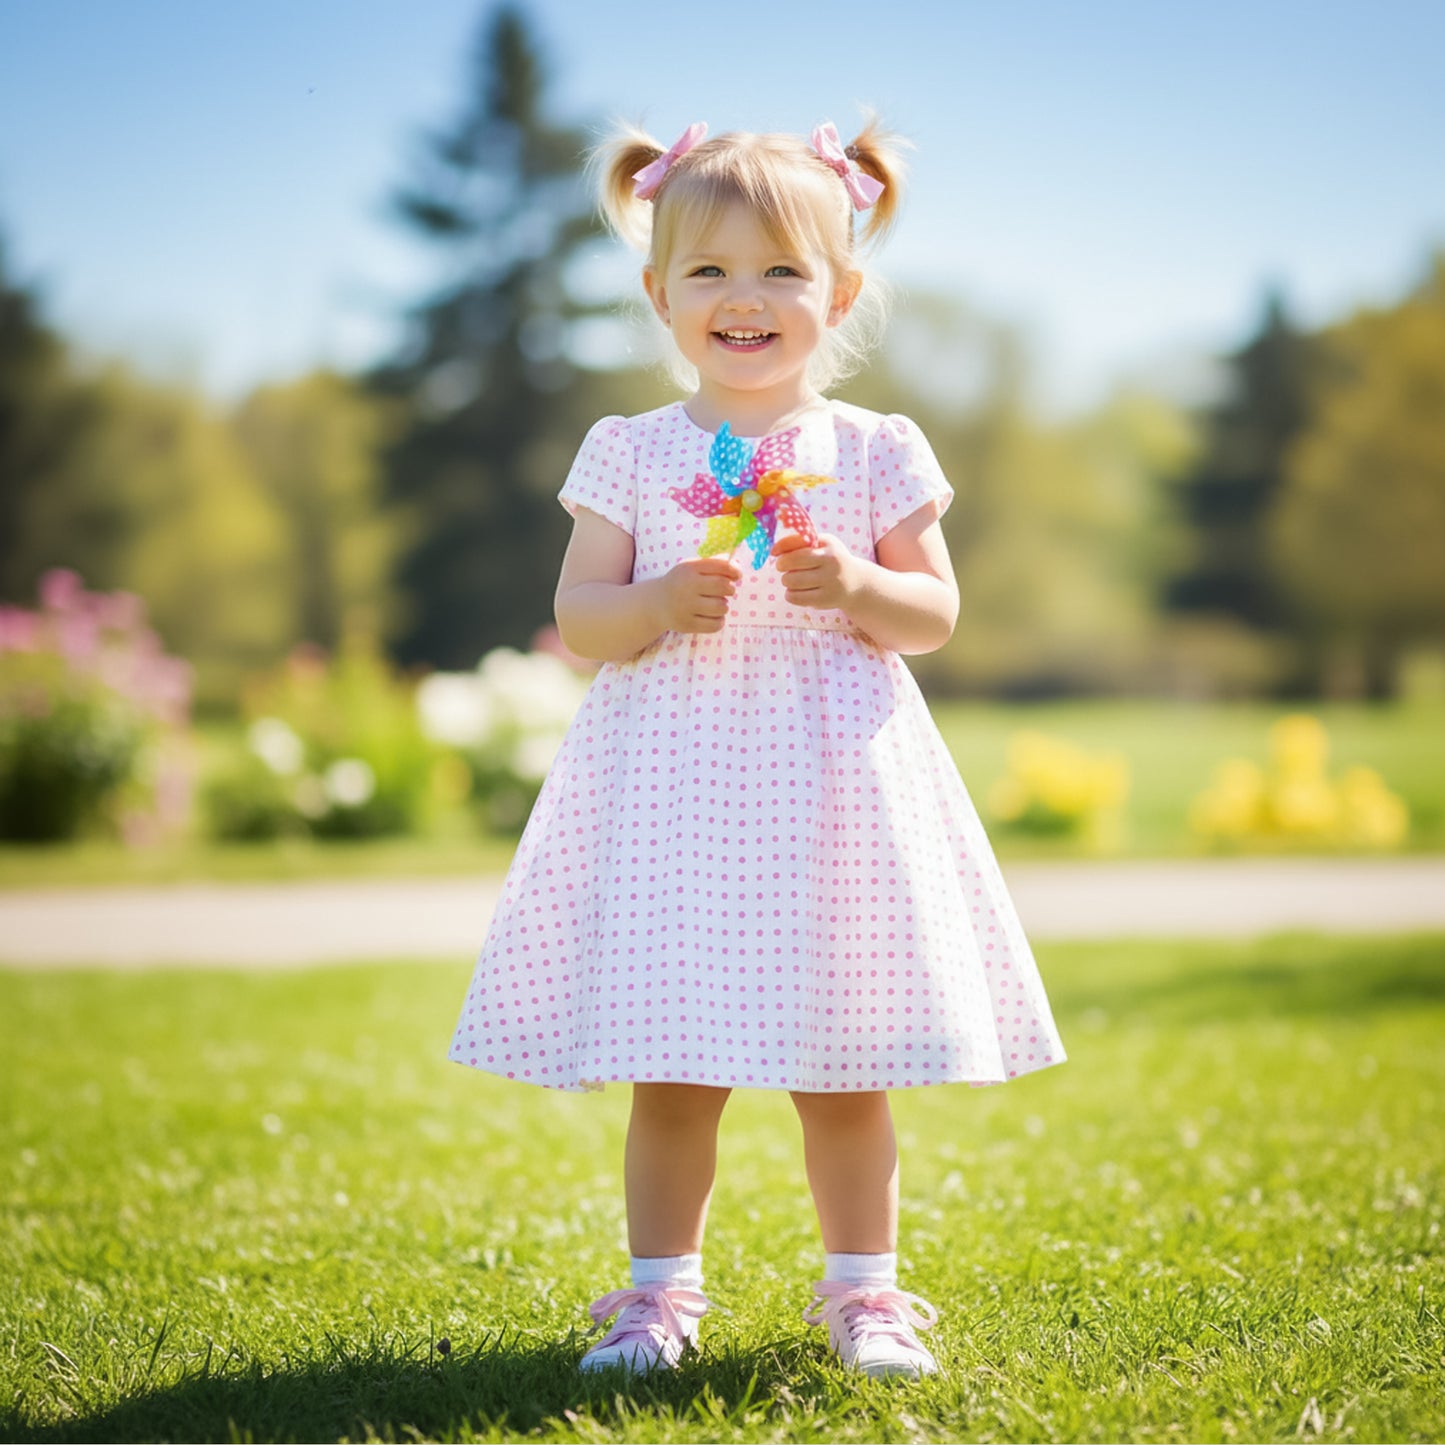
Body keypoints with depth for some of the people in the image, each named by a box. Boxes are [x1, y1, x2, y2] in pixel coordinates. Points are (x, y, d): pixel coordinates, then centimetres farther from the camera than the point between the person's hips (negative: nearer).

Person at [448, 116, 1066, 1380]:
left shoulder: (876, 453, 4)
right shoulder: (631, 453, 3)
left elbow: (936, 613, 4)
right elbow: (577, 618, 1)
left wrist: (861, 588, -15)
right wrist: (658, 603, -18)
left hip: (832, 773, 0)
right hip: (671, 776, 0)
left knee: (845, 1065, 6)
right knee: (671, 1071, 4)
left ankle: (864, 1290, 20)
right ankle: (660, 1292, 18)